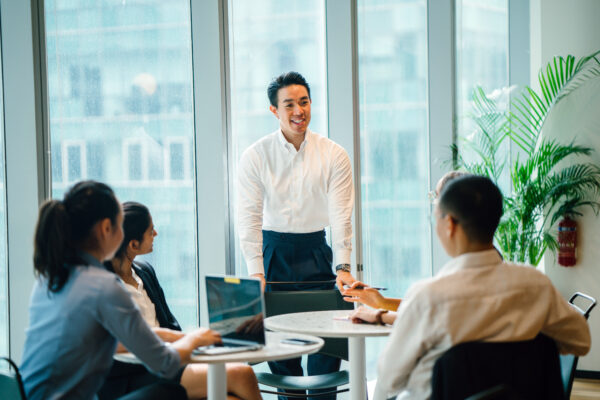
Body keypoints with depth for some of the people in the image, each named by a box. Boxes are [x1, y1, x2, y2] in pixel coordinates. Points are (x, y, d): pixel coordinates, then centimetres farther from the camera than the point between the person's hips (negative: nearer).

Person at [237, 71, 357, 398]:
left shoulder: (333, 155, 1)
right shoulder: (255, 156, -2)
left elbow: (341, 214, -2)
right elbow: (249, 216, -6)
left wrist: (342, 265, -14)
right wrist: (256, 273, -15)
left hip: (315, 253, 1)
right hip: (273, 251, 0)